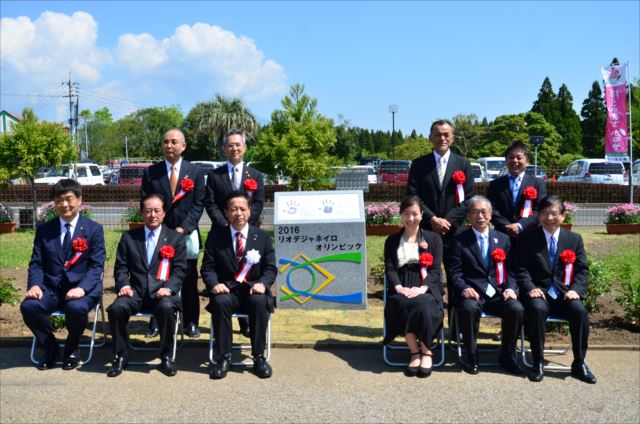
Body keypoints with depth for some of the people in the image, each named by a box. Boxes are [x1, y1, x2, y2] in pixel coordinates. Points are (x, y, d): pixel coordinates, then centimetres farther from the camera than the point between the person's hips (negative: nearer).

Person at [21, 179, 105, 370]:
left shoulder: (94, 229, 2)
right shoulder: (44, 230, 11)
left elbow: (97, 265, -5)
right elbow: (36, 263, 8)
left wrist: (81, 288, -23)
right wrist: (34, 285, -14)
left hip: (81, 288, -3)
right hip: (51, 287, 3)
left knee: (76, 308, -36)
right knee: (28, 306, -27)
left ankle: (71, 350, -2)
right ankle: (50, 348, 1)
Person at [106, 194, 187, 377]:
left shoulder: (176, 237, 11)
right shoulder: (128, 237, 15)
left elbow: (180, 269, 3)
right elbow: (121, 267, 11)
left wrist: (168, 288, -15)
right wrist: (124, 285, -10)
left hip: (162, 292, -1)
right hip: (136, 291, 2)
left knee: (167, 307, -36)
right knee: (116, 308, -30)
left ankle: (166, 357, -14)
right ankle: (120, 356, -8)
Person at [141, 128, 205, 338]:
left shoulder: (196, 171, 4)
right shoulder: (151, 172, 5)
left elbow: (198, 204, -1)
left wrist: (184, 228, -11)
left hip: (187, 233, 0)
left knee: (189, 280, 5)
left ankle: (191, 323, 14)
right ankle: (155, 322, 11)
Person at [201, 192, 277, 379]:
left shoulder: (262, 236, 8)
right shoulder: (216, 236, 7)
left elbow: (271, 268, 5)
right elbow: (208, 267, 4)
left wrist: (262, 283, -16)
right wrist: (214, 284, -17)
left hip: (253, 289, 0)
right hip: (226, 290, 0)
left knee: (260, 302, -34)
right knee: (220, 302, -34)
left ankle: (259, 357, -20)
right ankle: (224, 357, -22)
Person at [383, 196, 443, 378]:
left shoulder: (433, 239, 14)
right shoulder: (392, 241, 18)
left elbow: (435, 269, 3)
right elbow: (389, 269, 7)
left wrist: (423, 288, -17)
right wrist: (399, 287, -15)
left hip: (426, 288, -1)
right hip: (401, 288, 1)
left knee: (422, 304, -36)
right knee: (402, 305, -34)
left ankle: (426, 351, -16)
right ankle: (414, 352, -19)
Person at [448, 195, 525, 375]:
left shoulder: (503, 239, 15)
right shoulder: (460, 240, 6)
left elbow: (510, 270, 12)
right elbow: (455, 272, 0)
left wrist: (510, 288, -7)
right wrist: (465, 289, -18)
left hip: (498, 292, 3)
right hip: (472, 292, -3)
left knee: (517, 309, -27)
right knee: (469, 308, -36)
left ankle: (507, 355, -2)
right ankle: (471, 356, -12)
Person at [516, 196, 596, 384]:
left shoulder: (574, 239, 11)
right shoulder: (527, 237, 5)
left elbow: (582, 270, 8)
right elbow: (522, 269, 1)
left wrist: (576, 290, -11)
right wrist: (530, 288, -18)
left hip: (564, 294, 2)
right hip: (539, 292, -2)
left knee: (580, 311, -29)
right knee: (537, 308, -35)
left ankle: (579, 364, -11)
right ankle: (538, 363, -20)